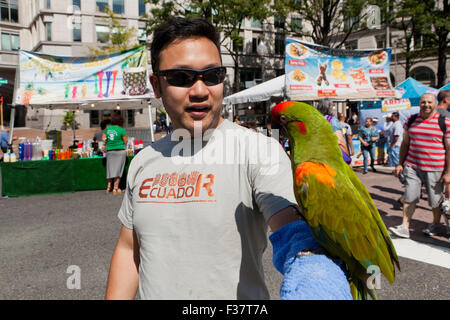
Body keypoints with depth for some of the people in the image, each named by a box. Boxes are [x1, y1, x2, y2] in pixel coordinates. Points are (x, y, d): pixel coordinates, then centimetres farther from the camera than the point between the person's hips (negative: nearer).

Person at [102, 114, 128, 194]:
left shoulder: (107, 128, 5)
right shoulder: (121, 130, -9)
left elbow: (103, 138, 10)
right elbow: (126, 141, -5)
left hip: (109, 151, 5)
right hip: (120, 151, -5)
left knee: (110, 169, 14)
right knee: (118, 169, 2)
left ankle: (109, 187, 17)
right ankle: (115, 188, 4)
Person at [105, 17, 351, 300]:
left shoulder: (258, 150, -17)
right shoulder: (144, 162, -1)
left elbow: (290, 226, -30)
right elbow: (129, 251, 6)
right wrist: (115, 297, 1)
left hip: (236, 294, -4)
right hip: (152, 291, 5)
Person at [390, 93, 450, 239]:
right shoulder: (411, 121, 8)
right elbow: (405, 143, 15)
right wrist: (400, 163, 11)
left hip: (435, 169, -3)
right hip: (412, 166, 3)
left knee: (436, 200, 9)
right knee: (409, 198, 0)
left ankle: (435, 224, 30)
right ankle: (405, 227, 4)